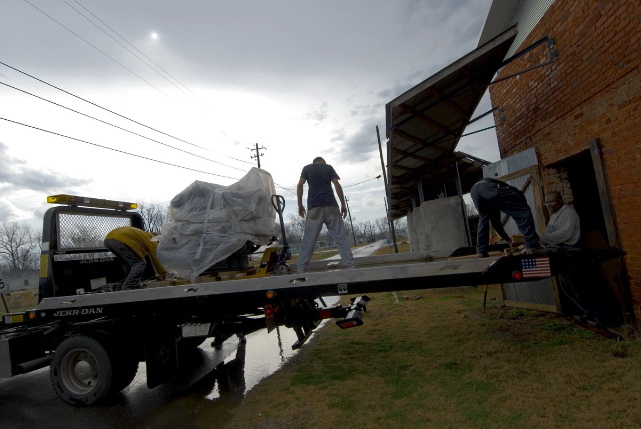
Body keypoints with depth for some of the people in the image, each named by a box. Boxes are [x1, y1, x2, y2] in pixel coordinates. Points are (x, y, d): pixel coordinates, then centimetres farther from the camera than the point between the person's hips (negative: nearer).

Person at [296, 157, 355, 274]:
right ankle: (351, 266, -3)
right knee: (340, 238, 1)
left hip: (314, 208, 0)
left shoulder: (307, 168, 18)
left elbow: (300, 185, 3)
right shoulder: (328, 167, 17)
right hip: (331, 206, 0)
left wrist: (300, 205, 6)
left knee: (308, 241, 0)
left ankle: (300, 270, -2)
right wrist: (343, 205, 5)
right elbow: (337, 185, 4)